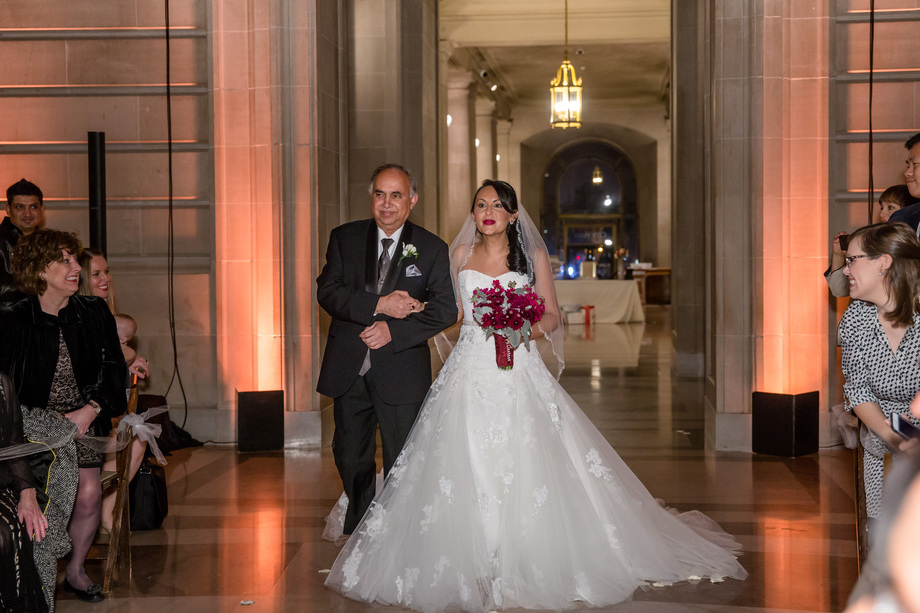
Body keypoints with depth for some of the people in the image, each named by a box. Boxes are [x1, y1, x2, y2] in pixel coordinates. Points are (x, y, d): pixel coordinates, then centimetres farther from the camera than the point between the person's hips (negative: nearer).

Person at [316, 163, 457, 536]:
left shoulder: (432, 249, 0)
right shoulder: (344, 238, 4)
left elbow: (446, 308, -8)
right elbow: (327, 291, -7)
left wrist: (394, 330, -20)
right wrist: (379, 305, -20)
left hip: (401, 370, -2)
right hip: (348, 371, 2)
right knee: (351, 459, 13)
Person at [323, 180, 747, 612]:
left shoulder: (533, 255, 4)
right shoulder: (461, 254, 10)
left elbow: (552, 315, 6)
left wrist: (528, 329, -12)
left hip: (518, 374, -1)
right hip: (471, 370, 2)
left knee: (525, 470, -7)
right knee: (466, 467, -4)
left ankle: (526, 567, 5)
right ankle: (473, 565, 7)